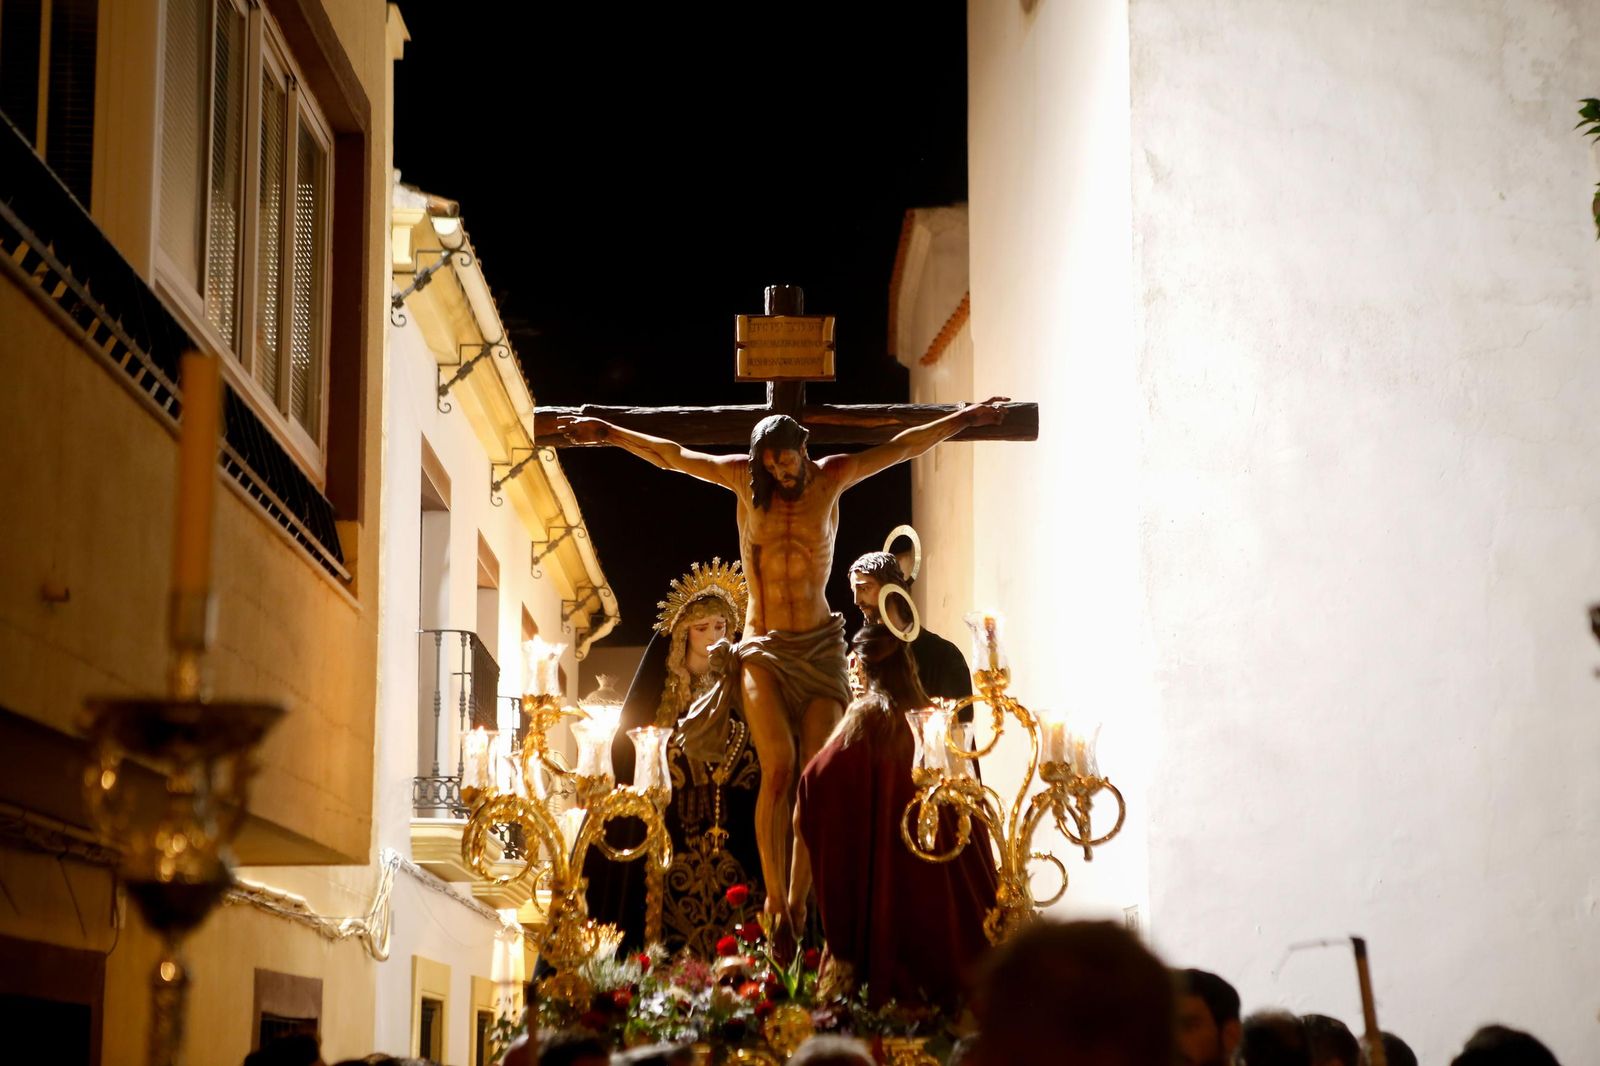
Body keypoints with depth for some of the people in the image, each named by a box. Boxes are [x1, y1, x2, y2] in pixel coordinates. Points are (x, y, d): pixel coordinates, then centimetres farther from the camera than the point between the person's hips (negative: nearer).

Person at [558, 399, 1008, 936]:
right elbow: (671, 455, 8)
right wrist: (608, 433, 9)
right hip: (764, 648, -1)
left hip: (820, 647, 1)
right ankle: (773, 896, -19)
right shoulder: (745, 478, 4)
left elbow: (902, 446, 7)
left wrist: (965, 418, 6)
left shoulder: (831, 477, 4)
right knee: (778, 765, -21)